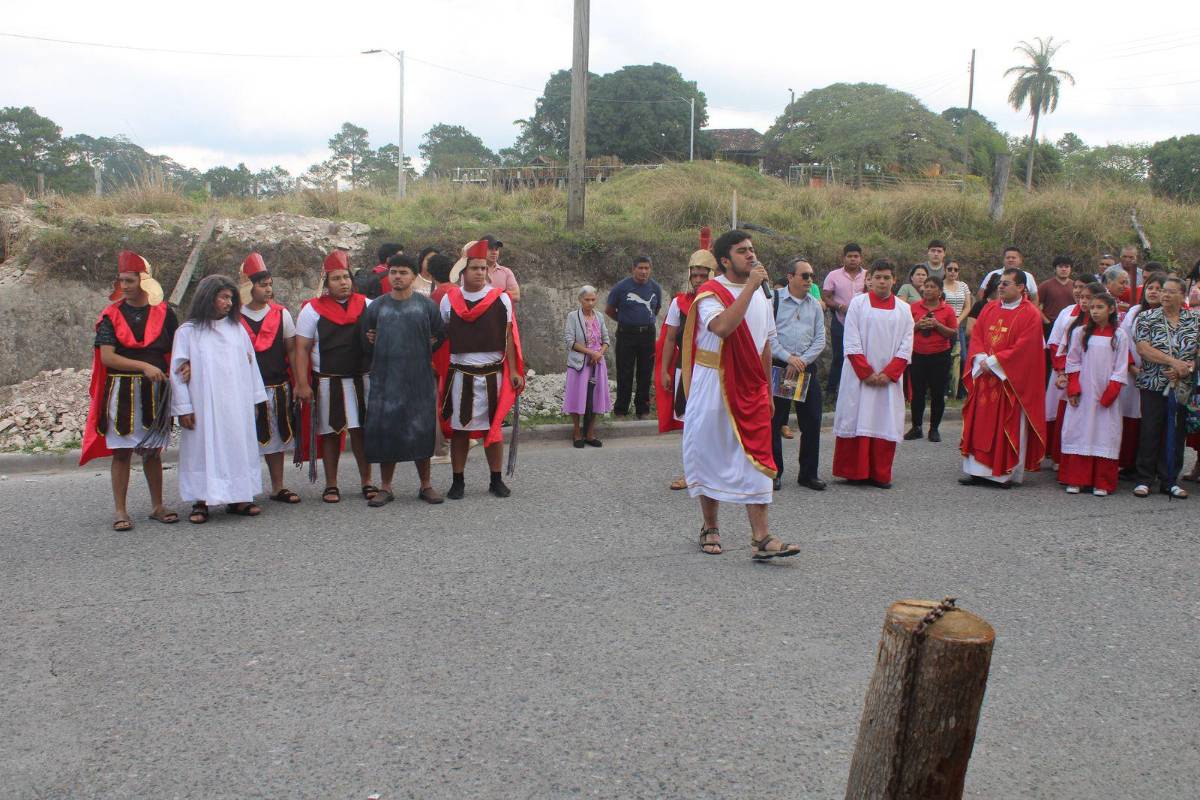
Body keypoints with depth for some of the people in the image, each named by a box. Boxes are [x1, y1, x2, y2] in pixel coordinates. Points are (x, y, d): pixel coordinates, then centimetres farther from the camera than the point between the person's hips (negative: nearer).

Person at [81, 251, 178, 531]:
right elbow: (107, 357, -8)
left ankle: (157, 506, 19)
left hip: (154, 391, 1)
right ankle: (120, 510, 8)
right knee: (122, 450, 1)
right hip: (121, 390, -1)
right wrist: (144, 366, -19)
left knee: (152, 450, 10)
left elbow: (175, 351, 9)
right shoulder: (111, 315, 0)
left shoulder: (163, 313, 4)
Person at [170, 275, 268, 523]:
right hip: (204, 406, -3)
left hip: (237, 405, 4)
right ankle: (201, 502, 4)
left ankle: (237, 499, 12)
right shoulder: (188, 331, 0)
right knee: (204, 449, -1)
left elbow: (250, 364, 12)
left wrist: (255, 399, 10)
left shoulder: (237, 329, 9)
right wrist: (184, 408, -6)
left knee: (238, 447, 5)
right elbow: (178, 371, -2)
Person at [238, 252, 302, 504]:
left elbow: (292, 350, 9)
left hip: (277, 386, 3)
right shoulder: (234, 317, -3)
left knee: (275, 438, 12)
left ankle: (278, 488, 23)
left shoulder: (281, 314, 5)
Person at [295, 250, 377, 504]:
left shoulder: (366, 305, 6)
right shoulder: (313, 309, 0)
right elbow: (302, 349, -2)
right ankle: (331, 485, 15)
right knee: (331, 433, 5)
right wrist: (303, 384, -8)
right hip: (328, 381, -2)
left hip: (361, 379, 2)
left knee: (362, 431, 3)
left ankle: (366, 482, 13)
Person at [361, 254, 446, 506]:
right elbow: (365, 341, 16)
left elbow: (439, 337, 11)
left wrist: (423, 354, 6)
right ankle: (386, 487, 11)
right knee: (384, 431, 0)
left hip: (420, 380, -1)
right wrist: (381, 358, 9)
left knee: (421, 431, 2)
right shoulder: (376, 306, 8)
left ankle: (425, 485, 15)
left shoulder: (427, 305, 4)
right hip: (385, 379, 1)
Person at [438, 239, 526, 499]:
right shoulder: (449, 300, 3)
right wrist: (438, 373, 3)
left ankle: (496, 480, 17)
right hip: (460, 373, 0)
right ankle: (458, 481, 14)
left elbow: (508, 337, 1)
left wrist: (513, 371, -4)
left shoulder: (501, 299, 1)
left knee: (493, 427, 7)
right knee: (458, 428, 5)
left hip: (492, 373, 0)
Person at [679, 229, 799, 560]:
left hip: (751, 389, 5)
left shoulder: (761, 294, 11)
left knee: (756, 459, -4)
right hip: (713, 387, -5)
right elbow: (722, 326, -31)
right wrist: (749, 286, -26)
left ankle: (761, 538, -5)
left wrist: (767, 389, 16)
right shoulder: (710, 293, -10)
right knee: (711, 456, 6)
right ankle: (710, 528, 23)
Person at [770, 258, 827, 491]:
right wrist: (788, 358, -15)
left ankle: (808, 473, 15)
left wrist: (802, 361, -7)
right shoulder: (774, 300, -2)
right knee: (774, 422, 0)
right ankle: (774, 472, 10)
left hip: (807, 367, 4)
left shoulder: (815, 305, 11)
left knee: (812, 422, 4)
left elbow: (820, 340, 7)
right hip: (778, 366, -4)